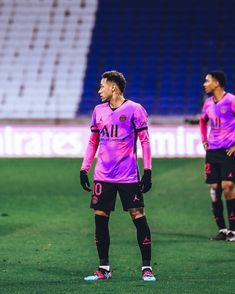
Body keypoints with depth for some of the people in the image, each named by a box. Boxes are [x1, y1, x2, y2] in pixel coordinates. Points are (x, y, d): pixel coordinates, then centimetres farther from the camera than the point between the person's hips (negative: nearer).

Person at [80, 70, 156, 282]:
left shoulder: (134, 109, -4)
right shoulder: (99, 110, 11)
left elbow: (145, 141, -4)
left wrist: (148, 171, -9)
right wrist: (84, 169, 11)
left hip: (128, 176, -5)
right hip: (103, 175, 5)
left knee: (138, 217, -6)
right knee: (100, 218, 2)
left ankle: (147, 268, 0)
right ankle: (104, 268, 10)